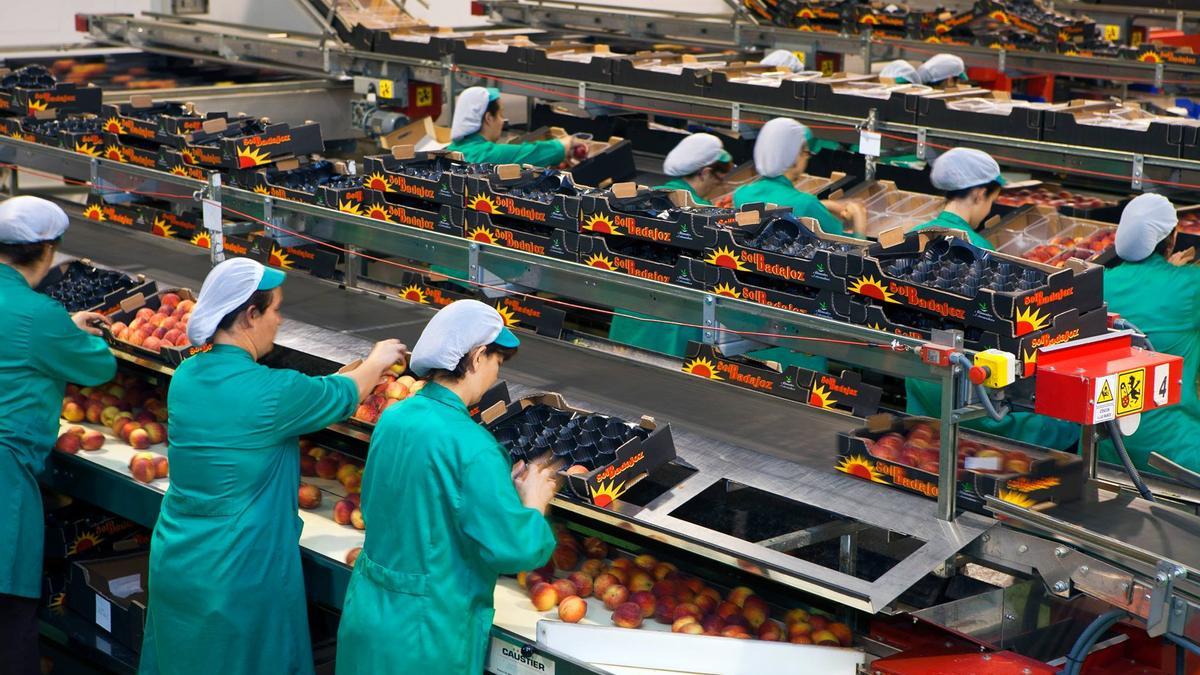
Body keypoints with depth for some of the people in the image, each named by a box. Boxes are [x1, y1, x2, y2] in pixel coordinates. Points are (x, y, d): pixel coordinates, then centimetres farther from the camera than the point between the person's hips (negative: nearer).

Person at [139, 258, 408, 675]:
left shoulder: (186, 376, -2)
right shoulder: (272, 393, -23)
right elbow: (347, 394, -3)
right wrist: (378, 360, 18)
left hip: (172, 564, 7)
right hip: (237, 577, -7)